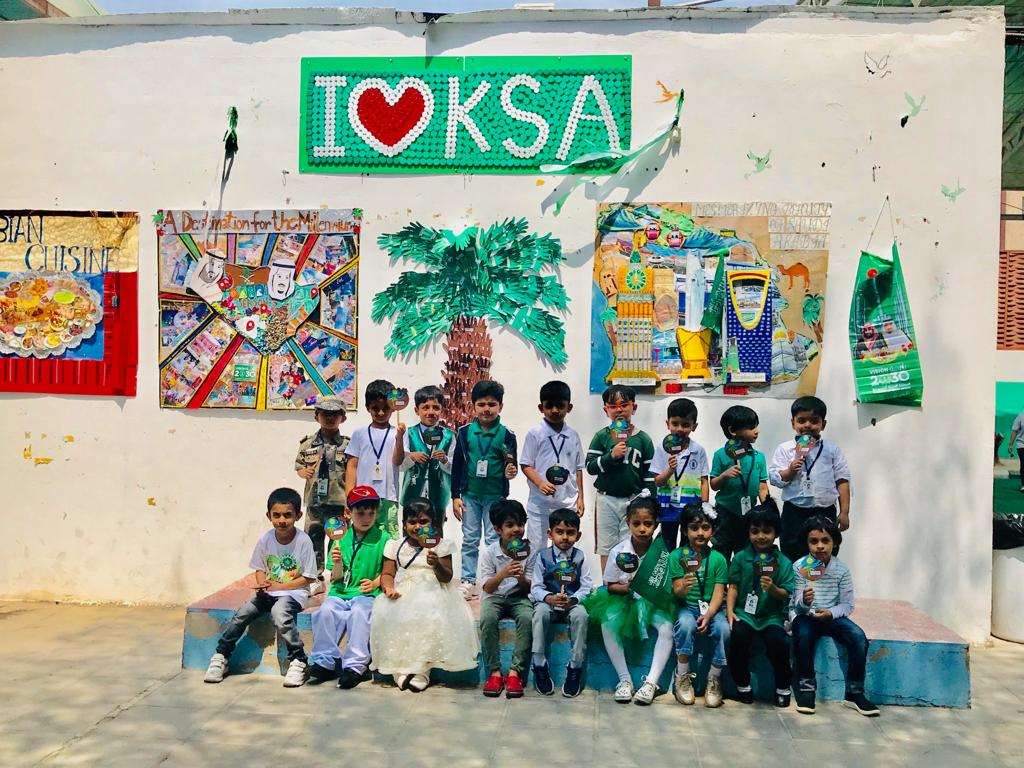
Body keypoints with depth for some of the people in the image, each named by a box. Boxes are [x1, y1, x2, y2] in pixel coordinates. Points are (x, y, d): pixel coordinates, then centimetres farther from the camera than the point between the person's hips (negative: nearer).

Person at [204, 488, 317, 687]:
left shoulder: (303, 541, -14)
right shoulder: (266, 539, -3)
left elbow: (307, 578, -11)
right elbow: (260, 570, 10)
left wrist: (277, 586, -16)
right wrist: (262, 585, -13)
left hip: (293, 592, -4)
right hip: (269, 592, 5)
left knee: (279, 611, -34)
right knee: (242, 612, -18)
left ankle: (298, 661, -21)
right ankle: (221, 657, 2)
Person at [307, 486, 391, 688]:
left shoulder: (382, 538, 1)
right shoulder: (341, 538, 7)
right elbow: (335, 578, 7)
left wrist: (375, 582, -13)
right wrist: (337, 563, -14)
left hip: (366, 594, -2)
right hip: (340, 592, 3)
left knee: (359, 613, -32)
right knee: (325, 611, -26)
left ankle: (355, 665, -26)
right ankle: (326, 661, -13)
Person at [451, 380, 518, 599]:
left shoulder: (507, 435, -5)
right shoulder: (465, 432, -2)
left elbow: (511, 466, 4)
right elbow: (457, 465, 3)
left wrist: (510, 472, -21)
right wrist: (455, 496, 1)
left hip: (496, 496, -1)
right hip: (470, 494, 2)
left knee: (494, 540, 6)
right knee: (470, 539, 10)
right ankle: (468, 581, 20)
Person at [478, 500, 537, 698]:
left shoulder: (529, 552, -3)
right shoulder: (489, 552, -6)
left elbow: (530, 587, -1)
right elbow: (487, 587, -9)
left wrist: (521, 578, -24)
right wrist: (503, 573, -27)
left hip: (519, 597, 0)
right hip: (494, 597, 0)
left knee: (527, 618, -33)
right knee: (487, 618, -33)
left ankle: (515, 672, -26)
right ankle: (494, 672, -23)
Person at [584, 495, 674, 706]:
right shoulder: (618, 552, -8)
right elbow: (611, 586, 0)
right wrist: (629, 587, -20)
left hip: (653, 601, 0)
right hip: (625, 599, 1)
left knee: (666, 627, -30)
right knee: (608, 624, -28)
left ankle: (651, 682, -21)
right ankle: (625, 680, -18)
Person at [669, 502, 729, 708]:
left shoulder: (718, 558, 2)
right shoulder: (677, 556, -1)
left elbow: (718, 593, -3)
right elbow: (677, 592, -4)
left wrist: (708, 615, -20)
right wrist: (683, 588, -29)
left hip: (712, 608, 1)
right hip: (687, 607, -1)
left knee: (723, 628, -29)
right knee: (685, 624, -34)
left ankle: (714, 680, -8)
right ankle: (682, 677, -15)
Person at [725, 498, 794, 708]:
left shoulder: (783, 562, 2)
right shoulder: (740, 557, 5)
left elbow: (785, 594, -2)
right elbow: (733, 587, 4)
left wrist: (773, 588, -22)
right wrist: (730, 611, -8)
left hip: (772, 615, 0)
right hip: (744, 612, 1)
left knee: (777, 639, -29)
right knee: (738, 635, -29)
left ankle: (783, 687, 0)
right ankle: (742, 685, -4)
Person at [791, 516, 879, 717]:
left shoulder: (842, 569, -5)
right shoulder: (800, 567, -8)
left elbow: (847, 605, -2)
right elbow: (797, 606, -8)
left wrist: (830, 613, -21)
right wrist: (804, 601, -32)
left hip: (833, 616, 2)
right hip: (807, 617, -2)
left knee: (859, 637, -23)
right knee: (802, 635, -33)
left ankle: (854, 693, -8)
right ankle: (806, 688, -16)